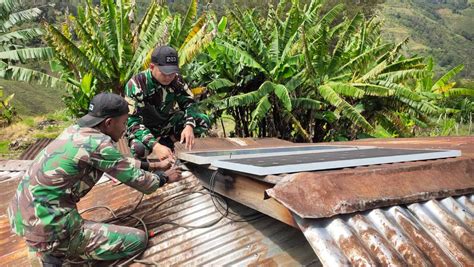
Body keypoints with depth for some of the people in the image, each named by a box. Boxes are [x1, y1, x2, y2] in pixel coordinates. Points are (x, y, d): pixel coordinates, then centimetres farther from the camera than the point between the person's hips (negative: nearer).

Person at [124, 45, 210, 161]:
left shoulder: (176, 80, -14)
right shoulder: (136, 84, -27)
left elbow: (188, 103, -7)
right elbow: (132, 121, -32)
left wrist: (189, 126, -31)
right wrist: (155, 146, -47)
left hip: (166, 123, 4)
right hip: (143, 127, -4)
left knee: (203, 121, -15)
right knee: (139, 148, -39)